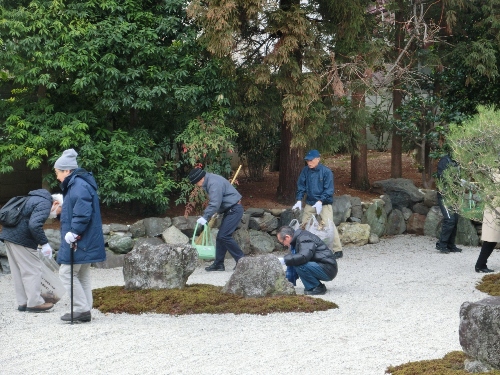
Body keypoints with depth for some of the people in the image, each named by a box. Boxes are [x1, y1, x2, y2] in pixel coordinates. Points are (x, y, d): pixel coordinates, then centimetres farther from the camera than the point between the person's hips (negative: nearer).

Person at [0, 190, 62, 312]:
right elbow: (34, 225, -24)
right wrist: (45, 243, -19)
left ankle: (22, 302, 20)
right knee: (32, 270, -2)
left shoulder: (34, 199, 22)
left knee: (18, 271, 14)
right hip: (21, 239, -10)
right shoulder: (44, 204, -11)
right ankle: (35, 303, 2)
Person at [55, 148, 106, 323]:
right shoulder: (75, 184, 14)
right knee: (82, 276, 13)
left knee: (67, 273, -4)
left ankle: (81, 309, -4)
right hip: (86, 242, 11)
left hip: (78, 242, -11)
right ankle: (84, 310, 16)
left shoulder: (79, 186, -19)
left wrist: (74, 232, -24)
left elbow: (83, 213, -26)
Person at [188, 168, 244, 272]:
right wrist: (206, 215, 8)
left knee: (224, 236, -16)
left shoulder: (214, 183, -21)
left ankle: (242, 260, -11)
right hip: (229, 210, 11)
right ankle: (218, 264, 14)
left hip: (234, 210, -11)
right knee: (220, 237, 10)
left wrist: (205, 217, -23)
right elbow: (213, 202, 17)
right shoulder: (209, 181, 12)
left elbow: (215, 204, -27)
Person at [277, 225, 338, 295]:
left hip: (328, 270, -10)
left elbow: (303, 256, -34)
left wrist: (284, 260, -27)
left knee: (299, 265, -27)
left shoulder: (304, 239, -16)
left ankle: (318, 288, -11)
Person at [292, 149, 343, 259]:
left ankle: (337, 250, -11)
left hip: (324, 203, -6)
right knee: (304, 225, 10)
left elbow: (329, 190, -14)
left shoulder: (326, 172, -12)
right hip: (310, 203, 6)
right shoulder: (305, 171, 2)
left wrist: (320, 201, -24)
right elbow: (301, 187, 7)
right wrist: (299, 200, -7)